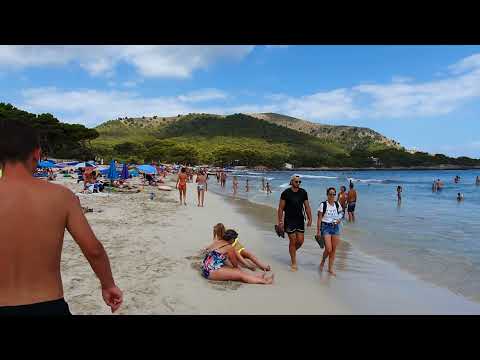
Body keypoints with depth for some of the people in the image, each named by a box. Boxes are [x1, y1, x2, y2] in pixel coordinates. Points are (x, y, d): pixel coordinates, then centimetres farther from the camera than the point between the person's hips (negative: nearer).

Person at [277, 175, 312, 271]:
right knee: (293, 241, 0)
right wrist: (280, 222, -10)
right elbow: (280, 208, -5)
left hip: (300, 220, 4)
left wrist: (310, 219, 2)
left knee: (300, 241, 4)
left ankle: (292, 251, 36)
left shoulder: (303, 192, 4)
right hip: (289, 221, -4)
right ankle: (293, 263, 13)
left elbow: (307, 207, 9)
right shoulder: (286, 193, -7)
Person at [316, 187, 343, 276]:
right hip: (326, 227, -4)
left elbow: (340, 213, 20)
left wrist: (338, 219, -3)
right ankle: (322, 262, 20)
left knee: (334, 249, 6)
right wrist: (318, 231, -10)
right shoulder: (323, 205, -9)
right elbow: (319, 219, -8)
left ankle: (330, 268, 20)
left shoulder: (337, 204, 3)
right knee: (328, 249, -10)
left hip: (335, 227, 4)